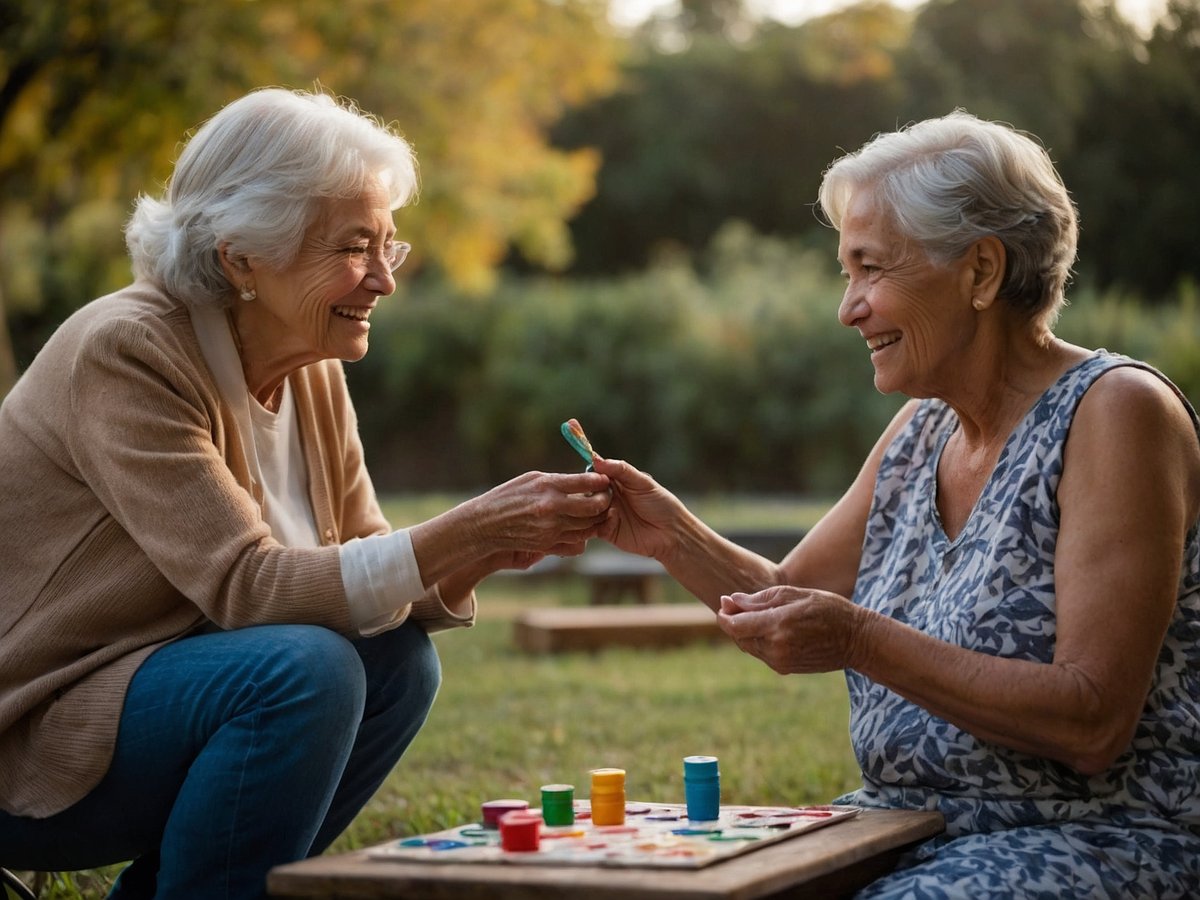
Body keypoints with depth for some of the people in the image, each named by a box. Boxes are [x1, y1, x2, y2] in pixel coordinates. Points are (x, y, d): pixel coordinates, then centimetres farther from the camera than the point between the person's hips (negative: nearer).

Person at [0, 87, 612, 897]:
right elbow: (243, 585, -27)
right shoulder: (126, 356, -21)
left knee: (398, 662, -7)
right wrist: (464, 532, -31)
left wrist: (484, 551, -19)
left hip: (153, 693, 9)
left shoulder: (313, 374, 4)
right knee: (306, 667, -27)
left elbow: (361, 567, 1)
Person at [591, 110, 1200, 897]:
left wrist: (861, 641, -25)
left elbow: (1093, 723, -21)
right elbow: (789, 601, 17)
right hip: (913, 830, 7)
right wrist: (671, 535, -1)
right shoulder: (921, 430, 10)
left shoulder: (1117, 412, -14)